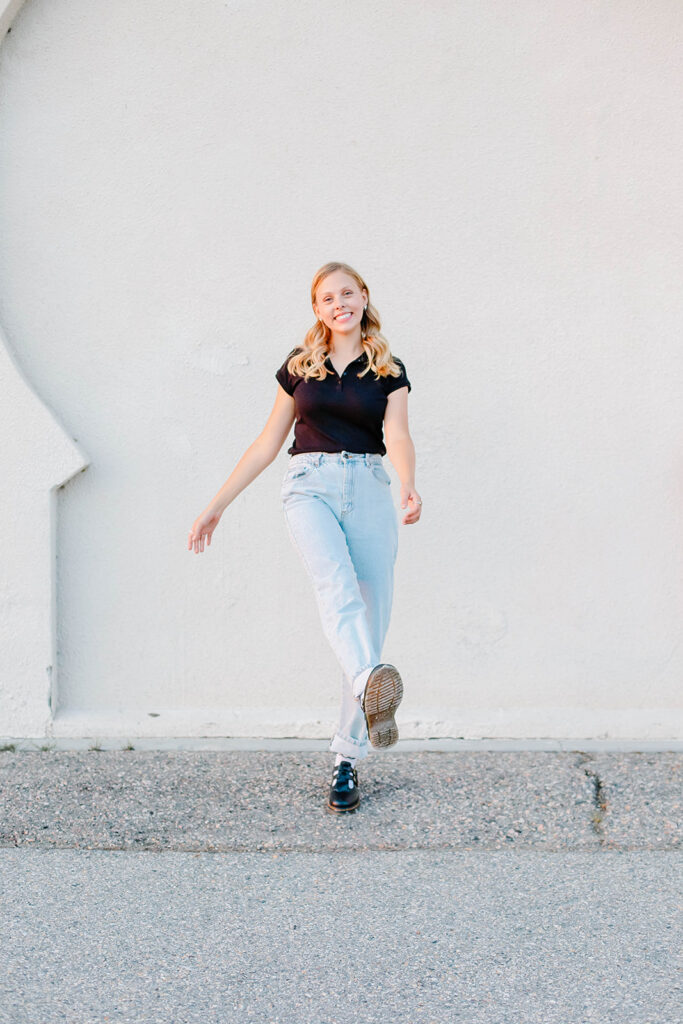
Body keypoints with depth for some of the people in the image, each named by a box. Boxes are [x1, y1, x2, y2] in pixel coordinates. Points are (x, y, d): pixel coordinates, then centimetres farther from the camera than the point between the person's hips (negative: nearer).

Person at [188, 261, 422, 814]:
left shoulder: (389, 371, 11)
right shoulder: (299, 366, 14)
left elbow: (397, 436, -6)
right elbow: (268, 443, 18)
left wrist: (408, 484, -28)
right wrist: (217, 505, 16)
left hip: (369, 489, 1)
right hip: (310, 486, -1)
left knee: (372, 620, -4)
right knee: (336, 582, -32)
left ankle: (347, 760, 3)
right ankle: (370, 687, -57)